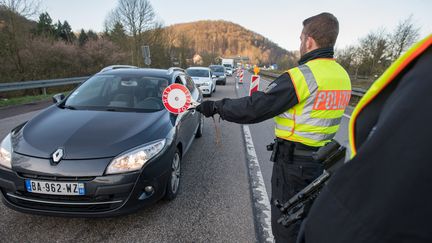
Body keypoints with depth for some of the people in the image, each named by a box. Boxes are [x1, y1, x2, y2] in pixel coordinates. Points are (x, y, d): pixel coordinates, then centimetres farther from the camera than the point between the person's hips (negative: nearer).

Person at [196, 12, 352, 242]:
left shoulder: (301, 76, -22)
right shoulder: (342, 76, 3)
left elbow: (254, 108, -24)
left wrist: (215, 107, -12)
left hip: (294, 162, -8)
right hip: (322, 160, 8)